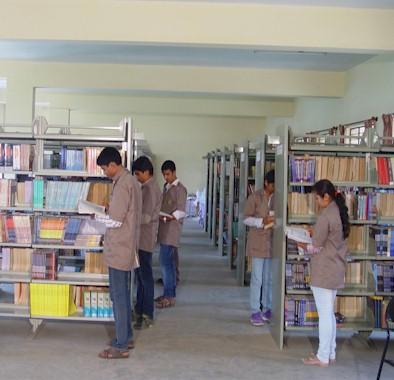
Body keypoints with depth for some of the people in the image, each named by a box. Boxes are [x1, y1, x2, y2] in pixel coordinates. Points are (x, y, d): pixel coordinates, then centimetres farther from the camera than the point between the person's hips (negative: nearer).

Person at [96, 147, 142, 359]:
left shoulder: (122, 184, -18)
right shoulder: (130, 180, 14)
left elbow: (115, 220, -21)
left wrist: (97, 216, -6)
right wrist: (108, 209, 10)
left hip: (119, 248, -10)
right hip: (126, 246, 10)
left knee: (118, 296, -4)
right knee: (123, 294, 17)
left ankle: (120, 346, 3)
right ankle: (127, 336, 27)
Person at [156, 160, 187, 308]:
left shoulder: (180, 189, -9)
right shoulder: (166, 187, 17)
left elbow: (181, 212, -14)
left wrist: (166, 218, -25)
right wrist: (160, 216, 5)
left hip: (171, 230, -8)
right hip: (165, 230, 8)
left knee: (165, 263, -11)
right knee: (169, 262, 11)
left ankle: (169, 296, -6)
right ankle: (169, 293, 17)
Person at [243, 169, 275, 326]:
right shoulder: (255, 197, -5)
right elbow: (246, 219, -5)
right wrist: (263, 221, -20)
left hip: (272, 243, 5)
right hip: (258, 243, -4)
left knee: (270, 279, 10)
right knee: (257, 279, -1)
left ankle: (267, 309, 22)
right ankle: (255, 312, 6)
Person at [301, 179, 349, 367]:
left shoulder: (325, 216, -19)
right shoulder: (339, 212, 9)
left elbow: (316, 247, -15)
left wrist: (303, 245, 2)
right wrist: (315, 233, 11)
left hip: (324, 272, -9)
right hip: (336, 270, 9)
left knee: (324, 314, -1)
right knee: (329, 313, 17)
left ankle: (323, 357, 8)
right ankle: (330, 353, 25)